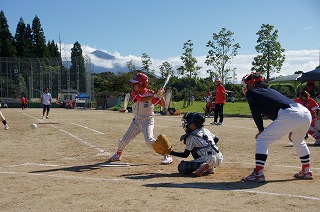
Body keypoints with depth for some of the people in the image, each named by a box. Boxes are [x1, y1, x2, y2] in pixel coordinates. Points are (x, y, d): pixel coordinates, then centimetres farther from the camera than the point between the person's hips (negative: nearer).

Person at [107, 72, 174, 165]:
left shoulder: (150, 93, -13)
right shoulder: (134, 93, -7)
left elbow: (163, 105, -11)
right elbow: (142, 99, -28)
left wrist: (161, 95, -28)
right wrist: (156, 95, -36)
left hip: (147, 121, -4)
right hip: (136, 120, 4)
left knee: (149, 140, -25)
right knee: (124, 140, 8)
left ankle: (167, 156, -12)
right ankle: (118, 155, 36)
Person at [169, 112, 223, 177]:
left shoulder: (191, 137, -1)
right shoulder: (206, 131, 17)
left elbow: (185, 155, 2)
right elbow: (216, 139, 33)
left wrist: (171, 152, 6)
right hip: (219, 158, 7)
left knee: (181, 167, -4)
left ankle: (202, 166, -23)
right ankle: (210, 168, 17)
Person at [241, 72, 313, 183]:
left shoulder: (251, 92, 13)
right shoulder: (270, 90, 32)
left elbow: (256, 112, 4)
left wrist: (261, 130, 11)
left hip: (289, 115, -8)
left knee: (261, 139, 0)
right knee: (298, 142, 33)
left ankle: (258, 174, -5)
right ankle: (306, 171, 41)